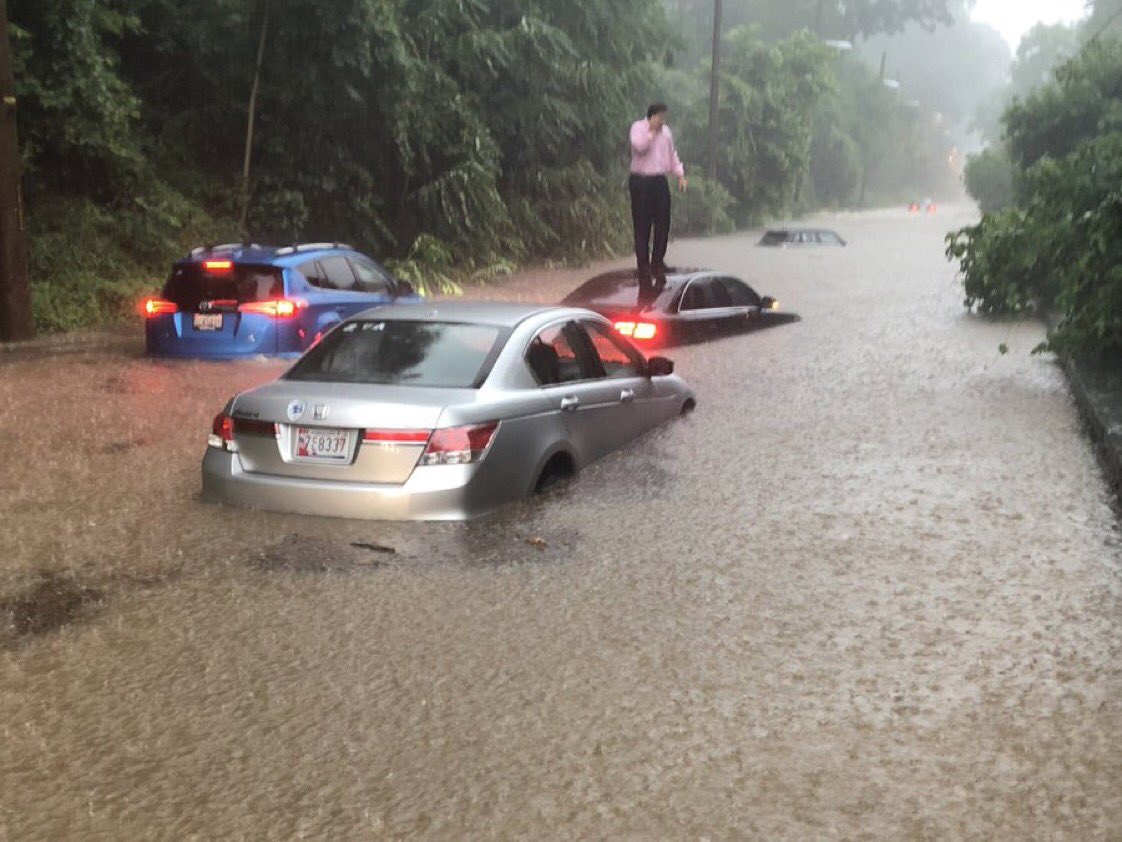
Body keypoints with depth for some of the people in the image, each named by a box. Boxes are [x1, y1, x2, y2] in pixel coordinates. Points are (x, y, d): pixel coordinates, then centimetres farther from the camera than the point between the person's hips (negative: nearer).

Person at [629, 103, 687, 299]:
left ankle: (657, 263, 15)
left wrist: (680, 175, 13)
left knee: (663, 224, 2)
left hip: (660, 181, 5)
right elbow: (639, 146, -22)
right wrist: (652, 130, -14)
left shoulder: (666, 131, 14)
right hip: (641, 182, -5)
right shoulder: (638, 127, -3)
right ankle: (644, 268, 3)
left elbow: (672, 154, 21)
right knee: (642, 226, -2)